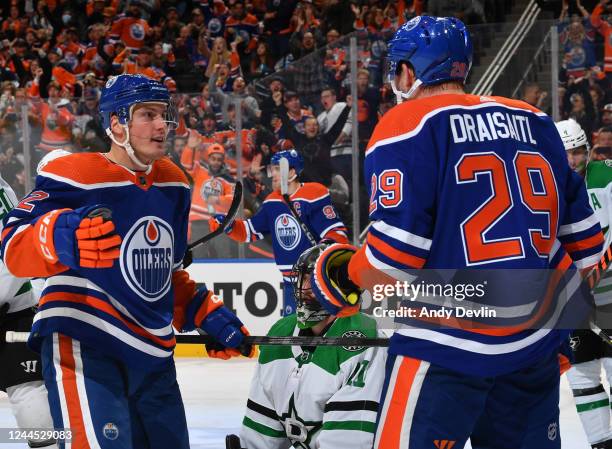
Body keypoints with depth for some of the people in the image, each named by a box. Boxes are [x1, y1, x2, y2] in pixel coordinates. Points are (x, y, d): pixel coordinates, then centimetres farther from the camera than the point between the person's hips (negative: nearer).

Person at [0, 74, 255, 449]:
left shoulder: (174, 183, 13)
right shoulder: (75, 177, -12)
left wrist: (211, 318, 16)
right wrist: (64, 237, -38)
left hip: (153, 354, 8)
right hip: (82, 346, -8)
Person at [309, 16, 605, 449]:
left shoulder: (407, 126, -6)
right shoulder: (536, 123, 11)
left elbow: (395, 253, -13)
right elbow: (581, 231, 14)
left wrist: (347, 278, 6)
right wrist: (589, 313, 27)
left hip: (448, 347, -6)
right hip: (537, 343, 6)